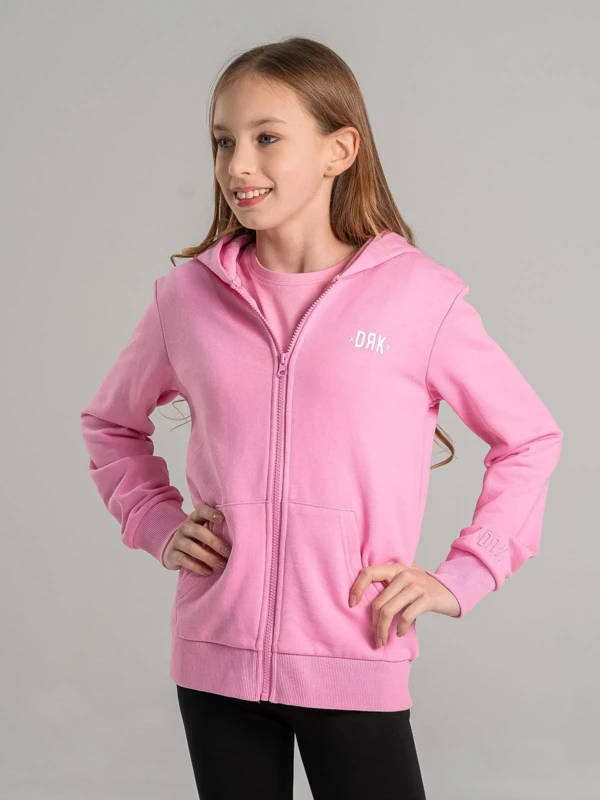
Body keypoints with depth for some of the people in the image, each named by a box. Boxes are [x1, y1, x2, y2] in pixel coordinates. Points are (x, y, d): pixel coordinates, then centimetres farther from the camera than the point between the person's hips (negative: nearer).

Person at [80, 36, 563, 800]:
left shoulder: (419, 294, -6)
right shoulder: (187, 295, 2)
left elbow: (529, 440, 5)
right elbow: (110, 424, 20)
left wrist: (461, 576, -2)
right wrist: (155, 523, 5)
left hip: (355, 668, -2)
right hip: (216, 660, 3)